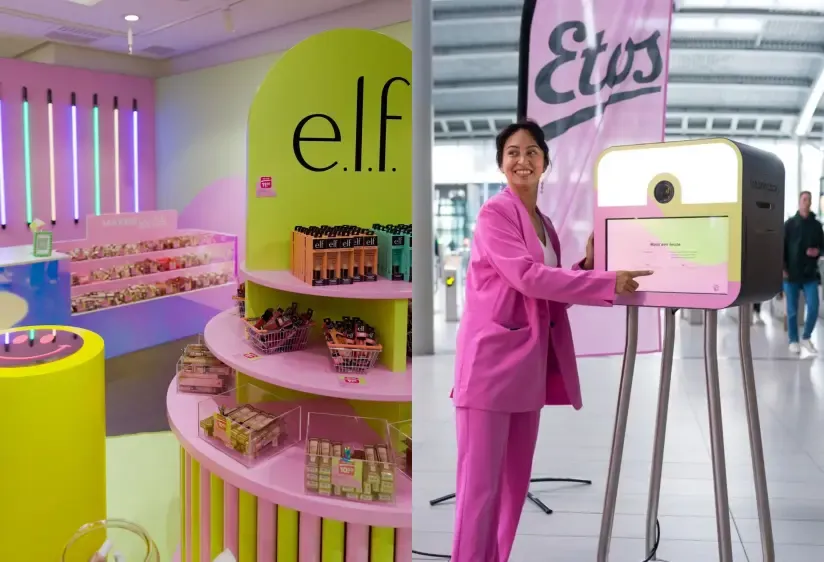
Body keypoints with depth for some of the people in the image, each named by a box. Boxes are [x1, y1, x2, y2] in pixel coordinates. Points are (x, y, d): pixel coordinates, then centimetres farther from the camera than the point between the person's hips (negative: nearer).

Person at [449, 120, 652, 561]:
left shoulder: (544, 223, 17)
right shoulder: (495, 212, -8)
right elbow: (528, 277, -20)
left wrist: (587, 263, 4)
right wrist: (607, 283, -18)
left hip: (529, 366, 8)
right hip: (491, 361, -8)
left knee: (515, 483, 13)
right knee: (480, 484, -4)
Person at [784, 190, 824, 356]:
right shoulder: (790, 223, 2)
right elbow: (782, 247, 0)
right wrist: (783, 268, -9)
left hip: (810, 273, 2)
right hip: (791, 273, -2)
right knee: (792, 310, 3)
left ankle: (806, 338, 12)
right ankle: (794, 340, 15)